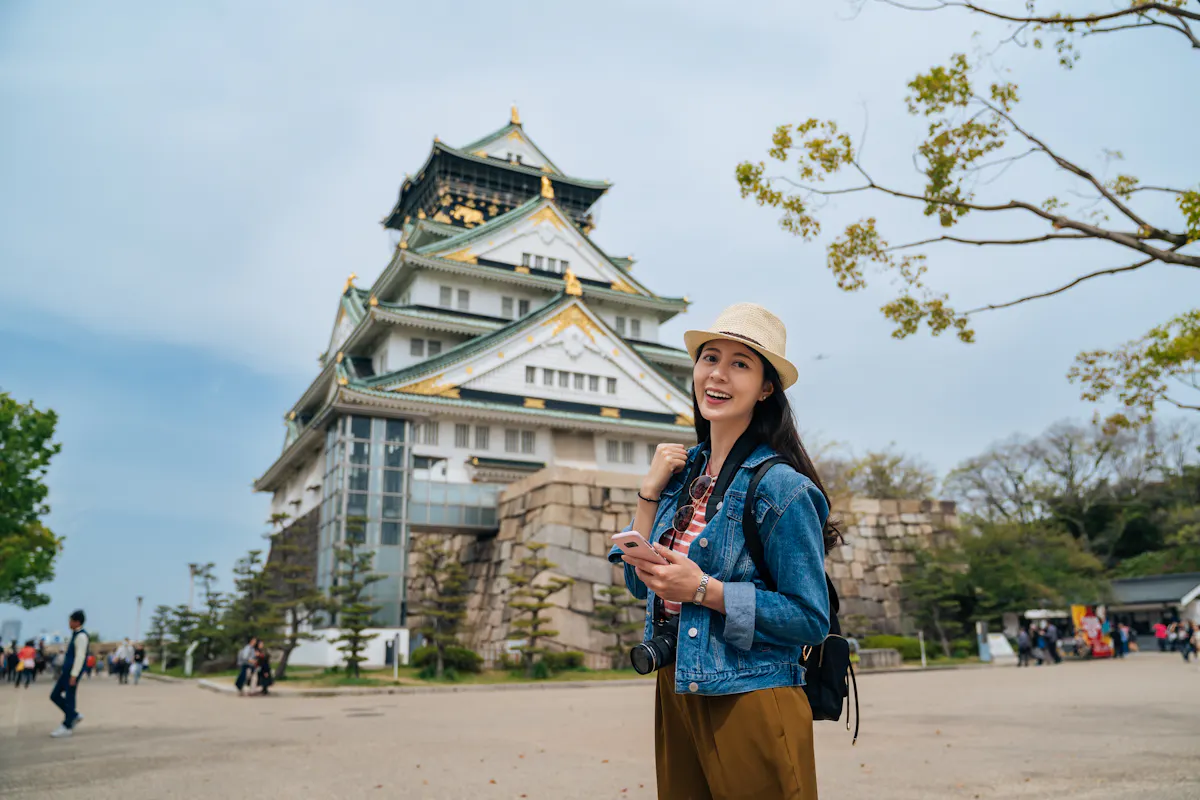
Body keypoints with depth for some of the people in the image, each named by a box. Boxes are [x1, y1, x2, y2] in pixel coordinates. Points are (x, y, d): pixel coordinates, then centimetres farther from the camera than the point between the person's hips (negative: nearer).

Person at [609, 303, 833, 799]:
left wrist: (704, 590, -21)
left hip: (748, 701, -7)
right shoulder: (685, 471, 5)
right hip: (673, 696, 7)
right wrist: (650, 491, -3)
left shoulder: (780, 486, -16)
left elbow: (812, 622, -15)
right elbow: (640, 583, 7)